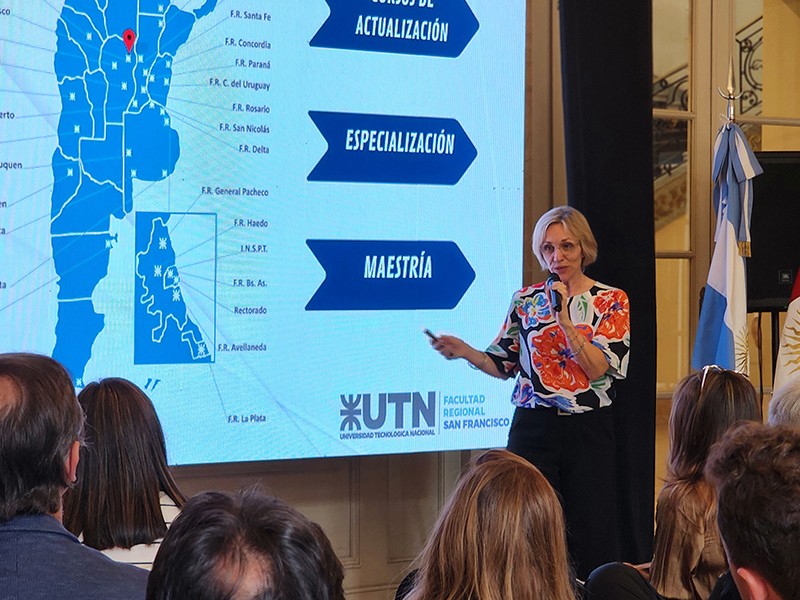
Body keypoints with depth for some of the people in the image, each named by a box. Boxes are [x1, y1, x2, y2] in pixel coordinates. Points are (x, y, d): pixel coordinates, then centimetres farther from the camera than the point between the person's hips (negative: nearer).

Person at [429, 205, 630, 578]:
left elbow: (599, 369, -10)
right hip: (534, 428, 1)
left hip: (588, 432, -1)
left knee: (590, 534, 1)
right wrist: (464, 351, -8)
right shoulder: (526, 300, 7)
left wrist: (564, 319, -18)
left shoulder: (611, 301, 1)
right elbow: (504, 364, 9)